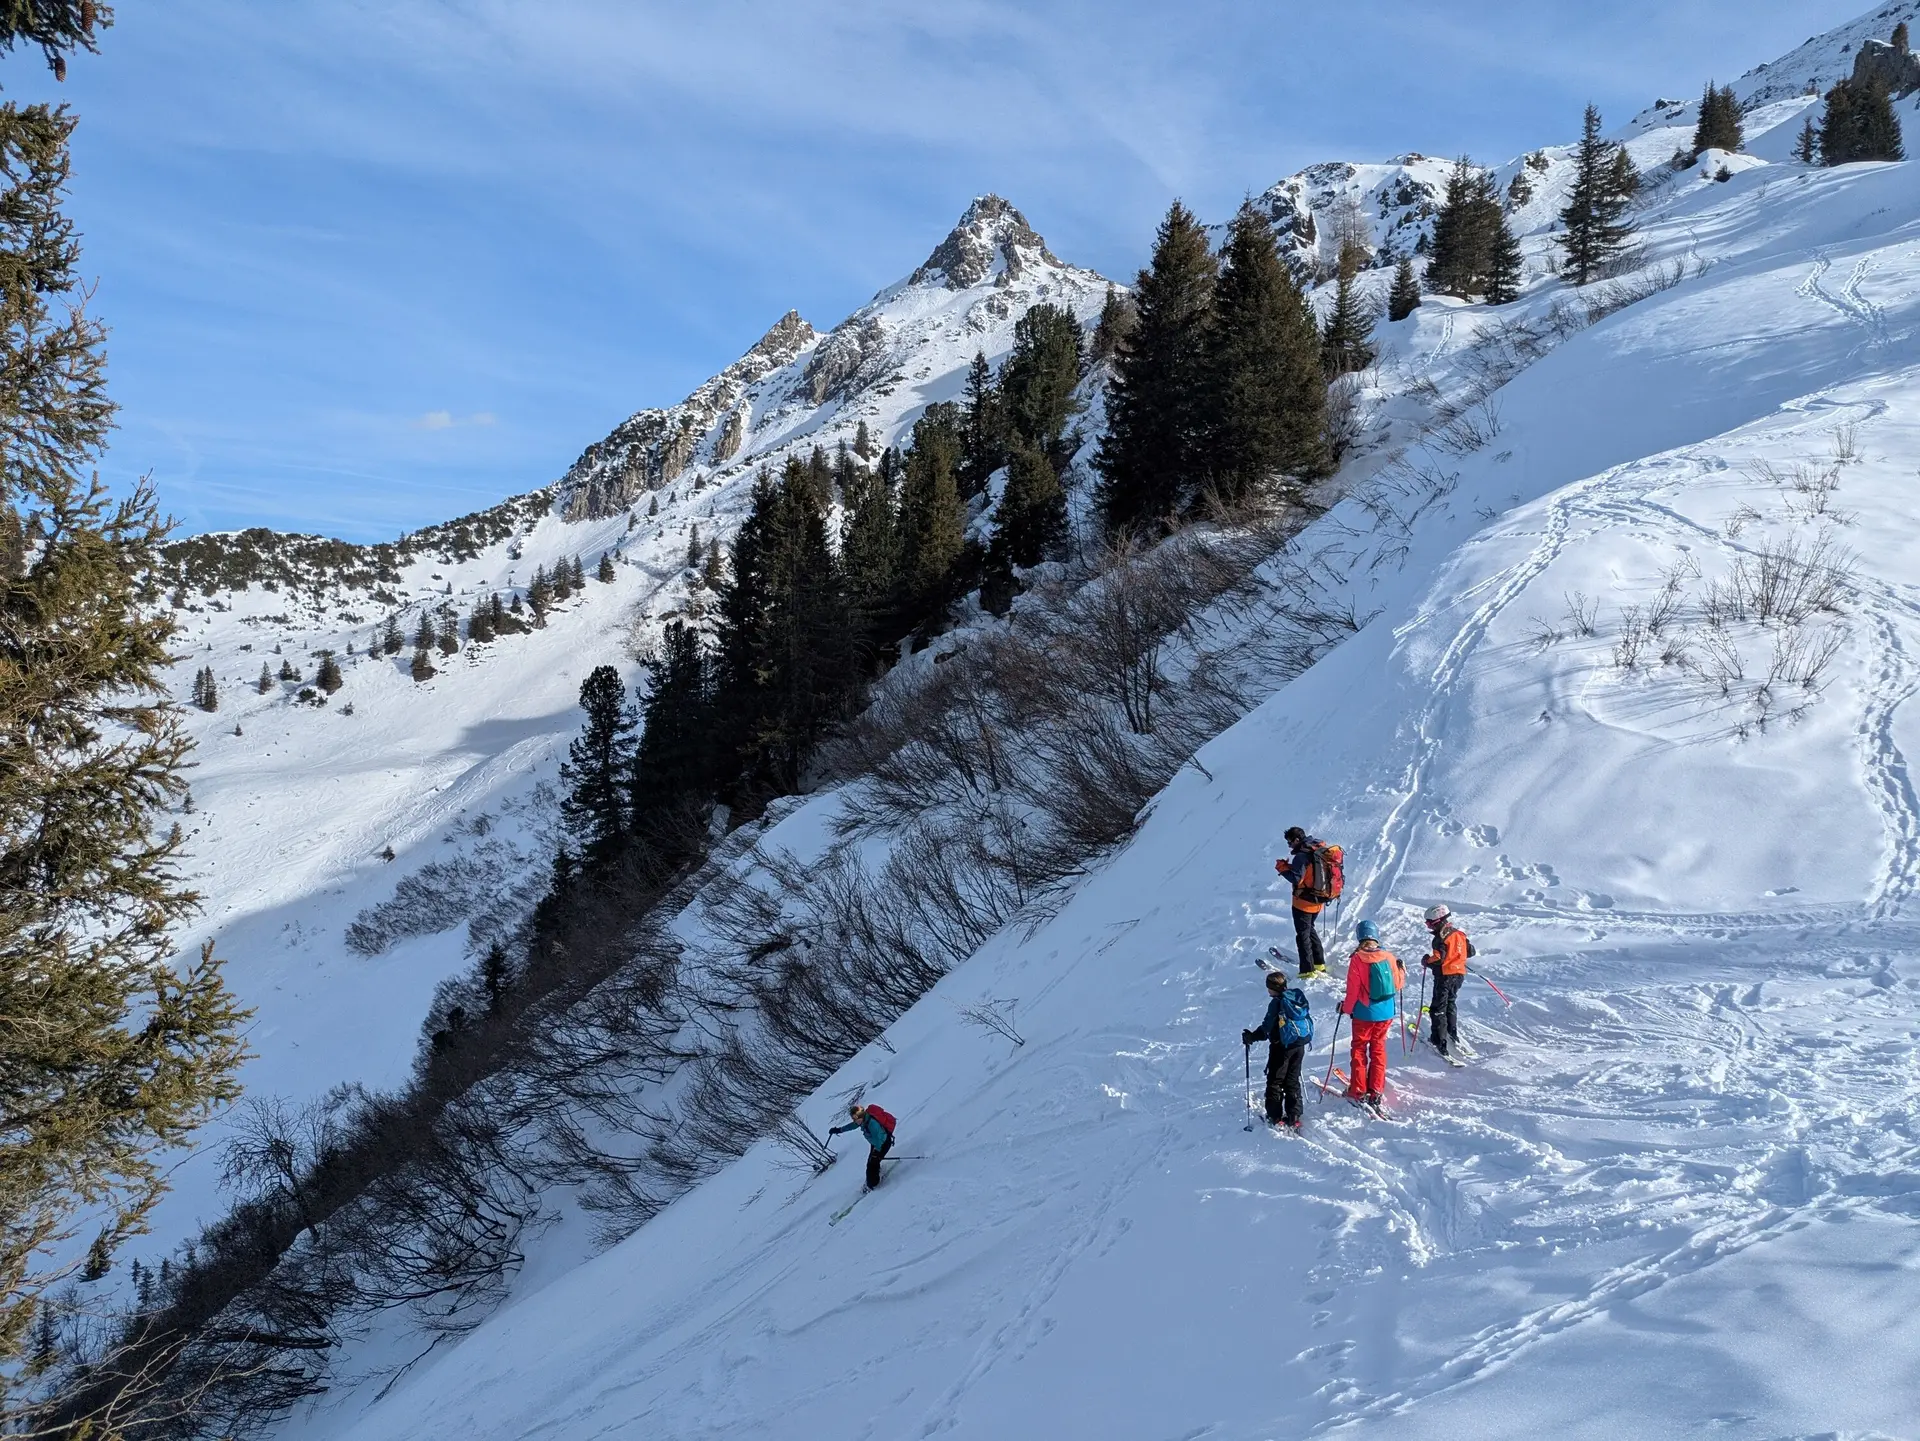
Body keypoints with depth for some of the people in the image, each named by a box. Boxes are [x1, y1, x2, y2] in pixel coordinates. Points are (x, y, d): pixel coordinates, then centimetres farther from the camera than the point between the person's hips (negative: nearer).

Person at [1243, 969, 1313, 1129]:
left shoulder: (1276, 1003, -18)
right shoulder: (1298, 997, 3)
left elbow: (1267, 1028, -18)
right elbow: (1308, 1019, 14)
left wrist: (1251, 1037, -6)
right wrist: (1306, 1038, 28)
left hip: (1282, 1047, -7)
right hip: (1299, 1045, 7)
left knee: (1275, 1081, 5)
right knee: (1293, 1080, 15)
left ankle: (1275, 1117, 7)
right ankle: (1294, 1117, 13)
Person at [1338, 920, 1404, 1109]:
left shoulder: (1357, 959, -15)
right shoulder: (1389, 956, -6)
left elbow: (1353, 989, -13)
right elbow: (1399, 983, 3)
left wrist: (1346, 1008, 3)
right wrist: (1401, 969, 23)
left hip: (1364, 1013, -3)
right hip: (1386, 1012, 3)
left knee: (1359, 1048, 10)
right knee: (1378, 1048, 14)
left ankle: (1358, 1091, 11)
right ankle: (1376, 1091, 13)